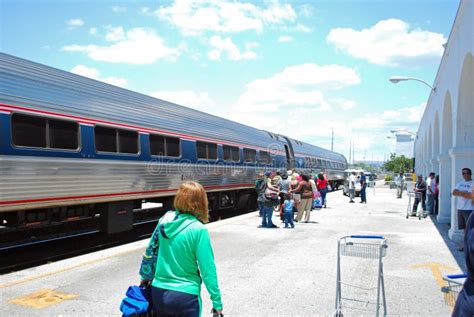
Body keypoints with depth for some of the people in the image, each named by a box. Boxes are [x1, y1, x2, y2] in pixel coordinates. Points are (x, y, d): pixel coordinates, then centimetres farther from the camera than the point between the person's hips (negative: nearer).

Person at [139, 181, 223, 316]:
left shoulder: (165, 220, -2)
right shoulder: (199, 230, -17)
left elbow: (150, 250, 9)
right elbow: (207, 269, -15)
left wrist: (145, 277, 24)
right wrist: (217, 302, -7)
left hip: (158, 293, 5)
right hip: (185, 296, -5)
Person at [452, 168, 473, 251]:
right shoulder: (460, 183, 15)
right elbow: (454, 193, 2)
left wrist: (460, 193, -8)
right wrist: (464, 192, -12)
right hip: (460, 208, 6)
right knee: (464, 227, 13)